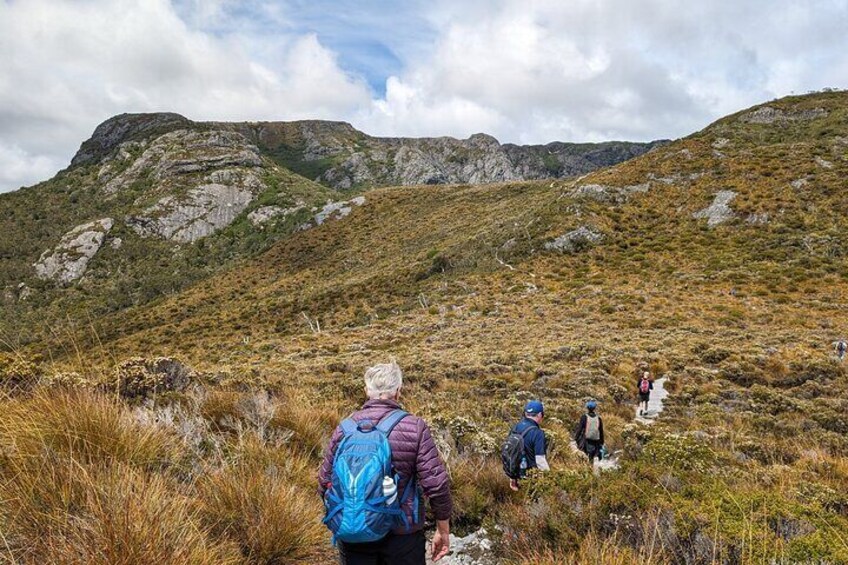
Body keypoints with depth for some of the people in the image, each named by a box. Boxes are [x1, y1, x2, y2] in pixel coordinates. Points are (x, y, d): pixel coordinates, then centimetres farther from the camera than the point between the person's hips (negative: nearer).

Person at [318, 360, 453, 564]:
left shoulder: (345, 428, -2)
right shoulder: (415, 427, -11)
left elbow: (325, 482, 5)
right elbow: (436, 484, -13)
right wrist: (443, 531, -1)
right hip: (402, 533, -2)